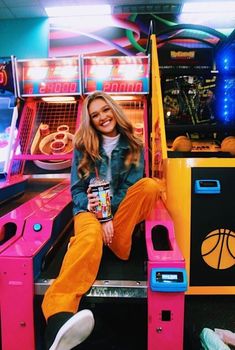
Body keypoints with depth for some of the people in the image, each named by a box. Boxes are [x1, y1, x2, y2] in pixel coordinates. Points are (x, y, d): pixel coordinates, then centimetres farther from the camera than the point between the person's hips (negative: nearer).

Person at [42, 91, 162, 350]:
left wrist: (110, 217, -17)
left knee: (150, 185, -27)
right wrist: (91, 205, -18)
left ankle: (114, 242, -26)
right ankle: (59, 315, -60)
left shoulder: (133, 146, 6)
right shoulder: (83, 146, 7)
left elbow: (133, 187, -3)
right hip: (90, 209, -1)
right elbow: (77, 189, 3)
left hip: (121, 210, 2)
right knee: (91, 235, -38)